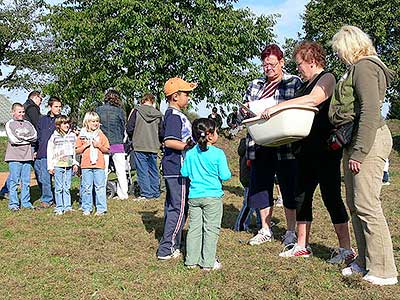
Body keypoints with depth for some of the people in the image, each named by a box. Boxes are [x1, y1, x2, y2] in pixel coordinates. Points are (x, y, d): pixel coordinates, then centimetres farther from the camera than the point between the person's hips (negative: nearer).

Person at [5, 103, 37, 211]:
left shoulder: (28, 124, 15)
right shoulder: (9, 124, 3)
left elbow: (35, 136, 2)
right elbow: (13, 139, -10)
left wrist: (21, 137, -5)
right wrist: (28, 140, -3)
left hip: (27, 156, 4)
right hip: (14, 157, -4)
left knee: (26, 181, 6)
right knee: (14, 181, -1)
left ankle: (26, 202, 14)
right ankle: (13, 203, 5)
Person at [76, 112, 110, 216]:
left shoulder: (101, 135, 9)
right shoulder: (82, 135, 7)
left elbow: (107, 150, 8)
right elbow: (77, 151, 7)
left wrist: (99, 146, -8)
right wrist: (85, 145, -9)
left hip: (99, 165, 0)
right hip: (86, 165, 0)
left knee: (100, 187, 0)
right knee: (86, 188, 4)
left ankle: (101, 209, 5)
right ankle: (86, 209, 12)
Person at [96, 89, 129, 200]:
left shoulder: (98, 110, 0)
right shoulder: (119, 111, -4)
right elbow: (123, 128, 5)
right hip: (117, 144, -1)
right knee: (121, 171, 8)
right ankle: (123, 194, 11)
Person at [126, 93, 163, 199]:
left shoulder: (136, 111, -5)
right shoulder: (158, 114, 3)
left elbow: (129, 129, -5)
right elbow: (162, 133, 6)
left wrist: (134, 138, 14)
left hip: (139, 147, -3)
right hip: (153, 147, 3)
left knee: (142, 171, 0)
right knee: (153, 170, 13)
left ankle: (146, 193, -1)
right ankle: (155, 193, 17)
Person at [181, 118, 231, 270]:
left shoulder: (190, 153, 1)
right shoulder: (218, 154, -12)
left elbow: (184, 173, 6)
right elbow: (225, 176, -11)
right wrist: (228, 173, 10)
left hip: (194, 196, 4)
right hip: (212, 196, -4)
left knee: (194, 228, 11)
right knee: (211, 229, 5)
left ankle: (191, 260, 17)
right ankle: (208, 262, 9)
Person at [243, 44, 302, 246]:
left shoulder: (295, 83, 3)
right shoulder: (254, 85, 15)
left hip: (286, 146, -4)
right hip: (260, 146, 4)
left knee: (289, 188, 3)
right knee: (260, 186, 9)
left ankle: (291, 232, 19)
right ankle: (265, 230, 24)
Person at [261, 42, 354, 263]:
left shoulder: (327, 78, -7)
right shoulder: (305, 84, 19)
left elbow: (313, 100, -26)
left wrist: (278, 106, -28)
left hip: (326, 151, -9)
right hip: (306, 151, 9)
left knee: (331, 197, -6)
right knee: (302, 196, 10)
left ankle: (346, 249, 2)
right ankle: (302, 246, 20)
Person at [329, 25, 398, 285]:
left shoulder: (364, 67, -10)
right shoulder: (357, 69, 21)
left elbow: (370, 112, -19)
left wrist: (359, 153, -21)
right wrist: (351, 149, 17)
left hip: (369, 140, -10)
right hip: (354, 141, 10)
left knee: (366, 205, -8)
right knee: (354, 204, 12)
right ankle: (365, 261, 21)